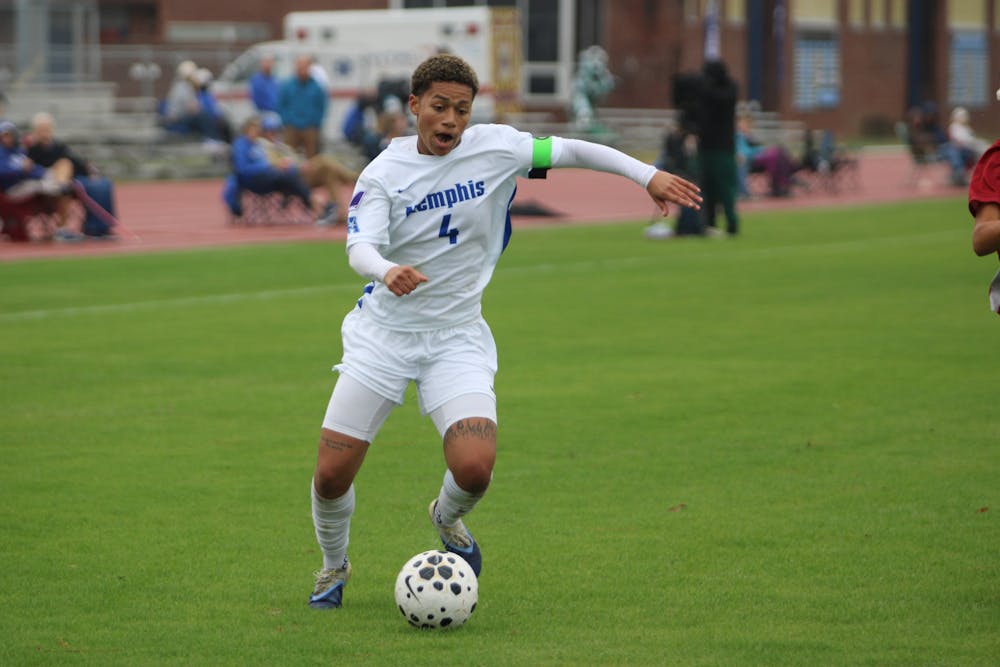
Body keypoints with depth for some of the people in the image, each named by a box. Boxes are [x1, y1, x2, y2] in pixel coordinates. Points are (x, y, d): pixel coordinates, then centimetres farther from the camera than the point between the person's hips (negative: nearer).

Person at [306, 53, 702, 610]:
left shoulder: (492, 148, -4)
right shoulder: (385, 173, -9)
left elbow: (570, 151, 4)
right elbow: (360, 247, -23)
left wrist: (647, 174, -4)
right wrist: (386, 271, -46)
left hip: (457, 337, 1)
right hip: (383, 332, -1)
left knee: (475, 468, -21)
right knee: (332, 475, -5)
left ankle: (448, 519, 17)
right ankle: (335, 567, 27)